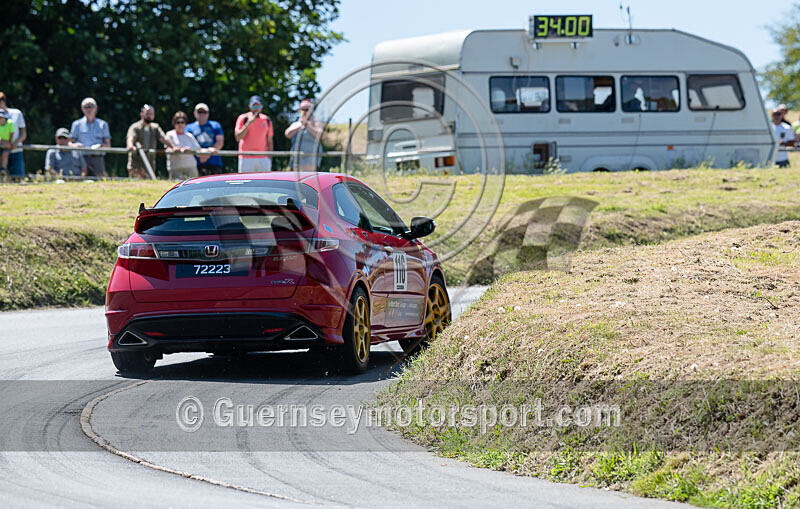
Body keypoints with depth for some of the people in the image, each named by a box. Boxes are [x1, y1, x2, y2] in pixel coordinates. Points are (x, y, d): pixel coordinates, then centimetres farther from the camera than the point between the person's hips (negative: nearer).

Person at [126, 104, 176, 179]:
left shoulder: (155, 127, 15)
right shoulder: (135, 127, -1)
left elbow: (164, 138, 2)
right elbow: (130, 139, -20)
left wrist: (173, 147, -17)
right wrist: (130, 146, -44)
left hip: (150, 165, 5)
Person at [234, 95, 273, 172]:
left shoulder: (266, 120, 11)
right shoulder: (243, 118, 1)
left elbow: (269, 141, 15)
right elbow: (238, 138, -8)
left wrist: (270, 159, 9)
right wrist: (249, 123, -15)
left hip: (263, 159, 3)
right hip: (246, 159, -3)